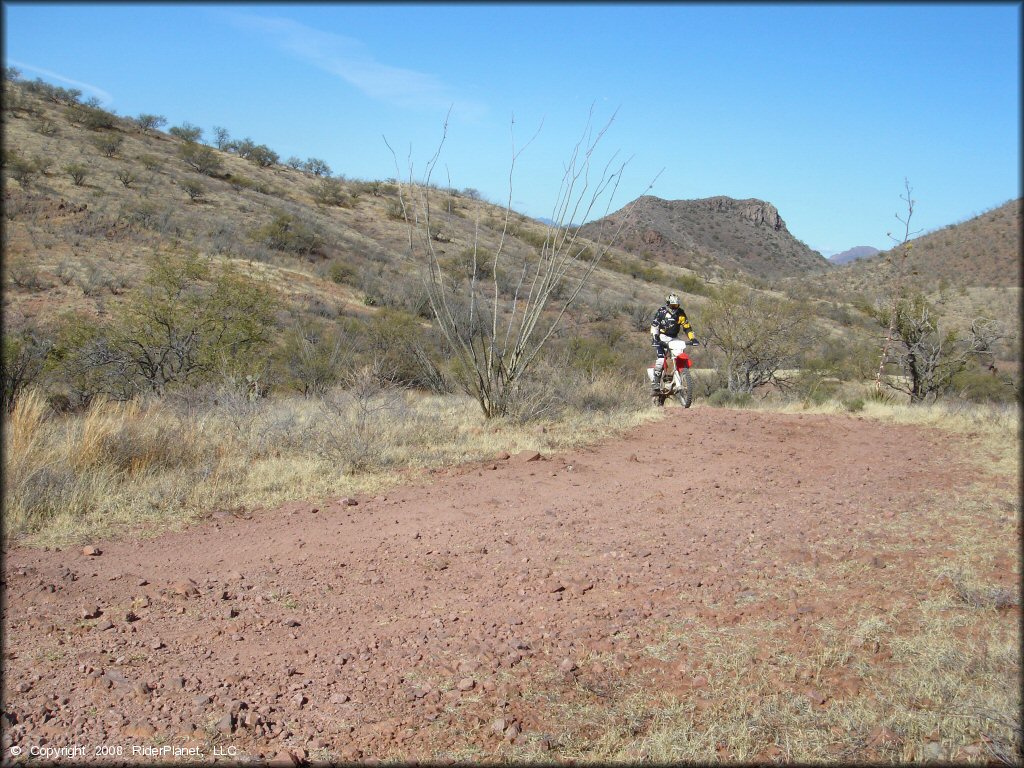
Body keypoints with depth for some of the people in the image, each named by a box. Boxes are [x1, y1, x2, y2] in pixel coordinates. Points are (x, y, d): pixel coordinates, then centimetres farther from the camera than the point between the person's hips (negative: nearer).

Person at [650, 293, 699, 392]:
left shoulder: (680, 313, 4)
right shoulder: (661, 312, -7)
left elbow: (687, 327, 8)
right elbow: (654, 325, -12)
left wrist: (693, 338, -3)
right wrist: (654, 338, -24)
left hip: (674, 338, 4)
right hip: (662, 338, -4)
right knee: (661, 359, -20)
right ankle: (656, 381, -15)